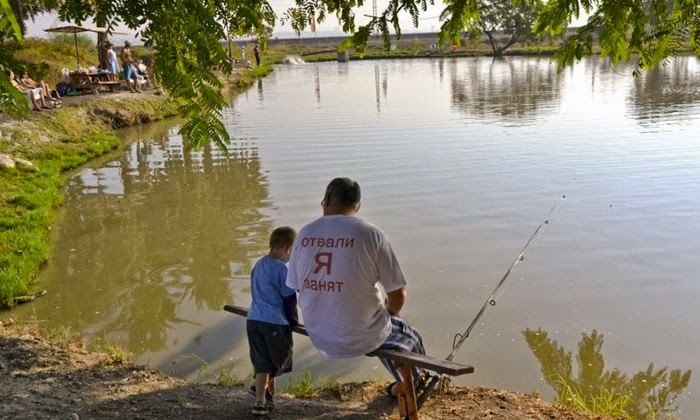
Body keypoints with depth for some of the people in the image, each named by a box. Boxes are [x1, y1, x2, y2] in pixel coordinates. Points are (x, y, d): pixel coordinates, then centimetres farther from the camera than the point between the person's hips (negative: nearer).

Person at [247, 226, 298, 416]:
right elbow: (289, 299, -9)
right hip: (275, 322, -7)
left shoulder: (258, 265, 12)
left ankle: (261, 401, 15)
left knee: (262, 362, 12)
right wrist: (293, 320, 7)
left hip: (254, 320, 7)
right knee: (281, 360, 15)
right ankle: (263, 386, 17)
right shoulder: (282, 268, -12)